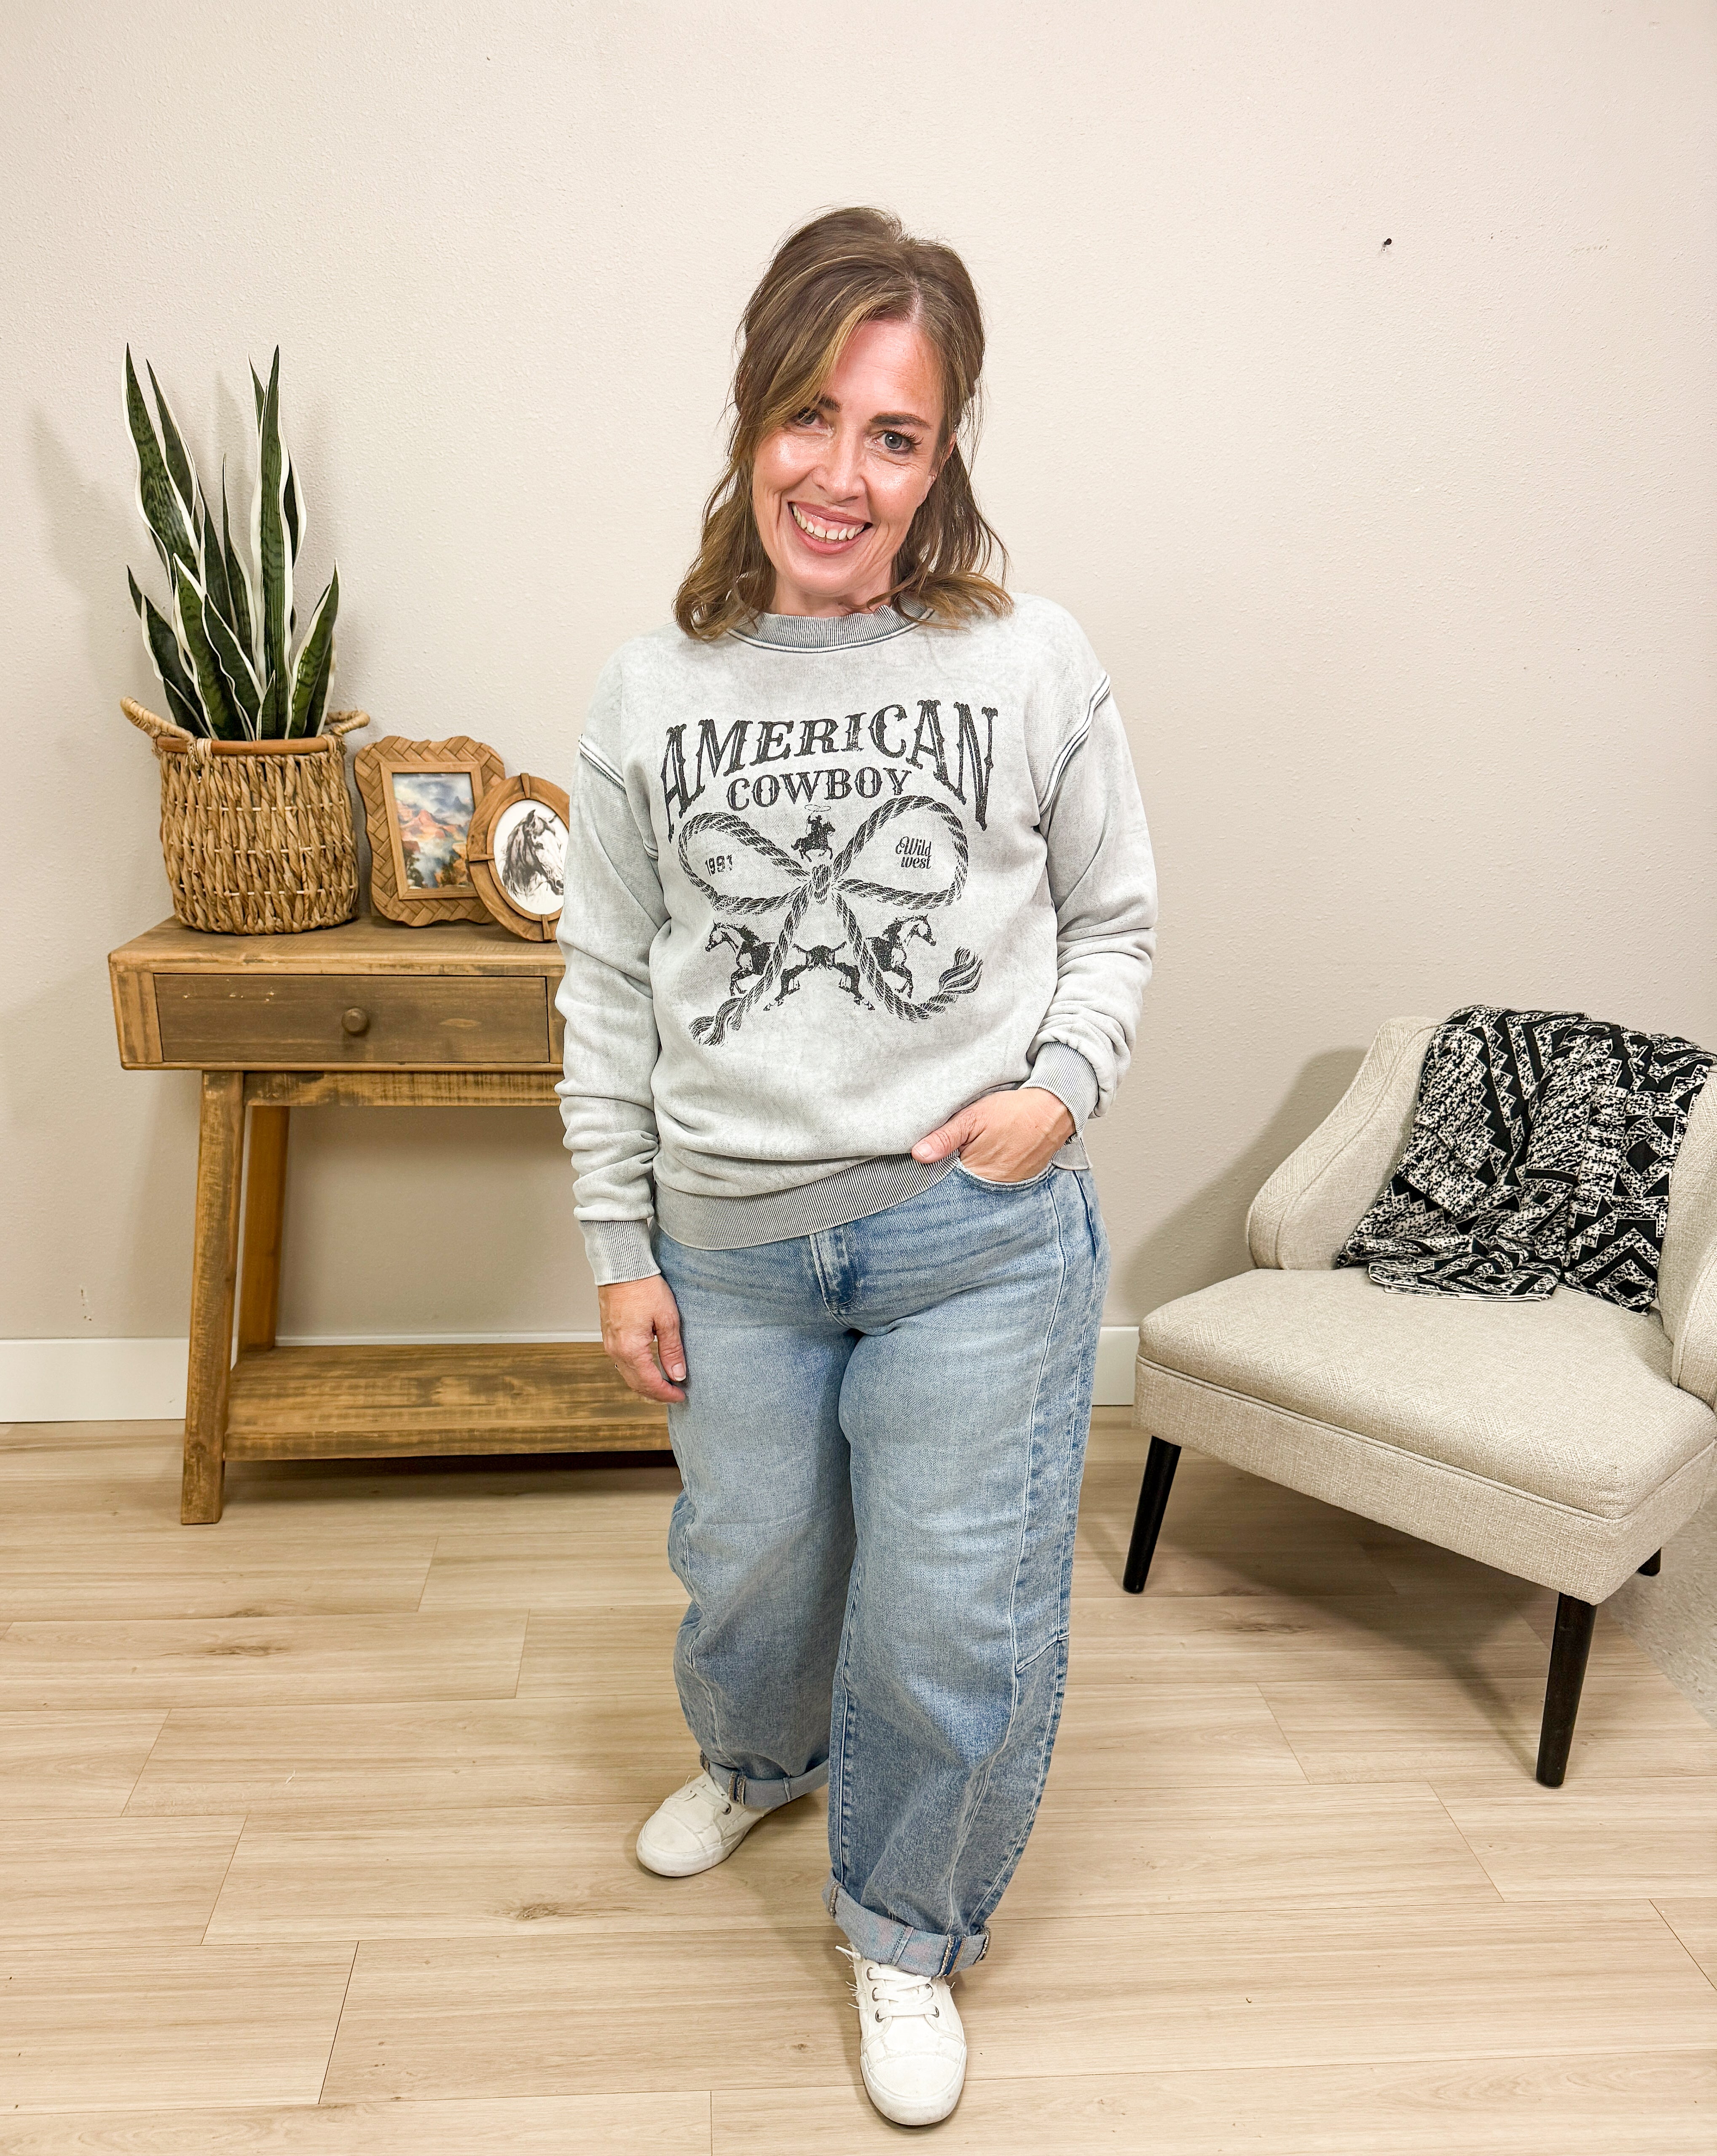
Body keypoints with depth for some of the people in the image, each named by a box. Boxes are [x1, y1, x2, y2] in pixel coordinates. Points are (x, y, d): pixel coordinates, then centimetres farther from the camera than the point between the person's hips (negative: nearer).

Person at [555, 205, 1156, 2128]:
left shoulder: (1033, 668, -6)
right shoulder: (651, 694, -2)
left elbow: (1114, 922, 7)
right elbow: (610, 995, 4)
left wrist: (1062, 1086, -11)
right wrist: (621, 1249, 3)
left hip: (979, 1241, -2)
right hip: (733, 1245, 2)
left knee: (952, 1636, 8)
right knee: (748, 1576, 22)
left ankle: (907, 1931, 37)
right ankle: (757, 1759, 58)